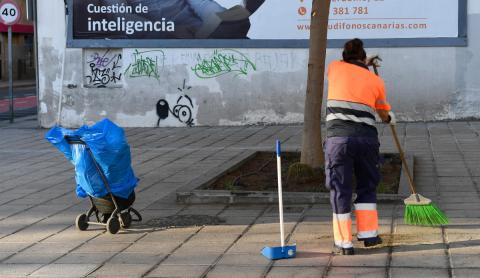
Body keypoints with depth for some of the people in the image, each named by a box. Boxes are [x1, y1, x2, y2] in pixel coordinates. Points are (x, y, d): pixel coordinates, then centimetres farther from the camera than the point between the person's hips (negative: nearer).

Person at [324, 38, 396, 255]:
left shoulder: (335, 67, 11)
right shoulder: (376, 81, 13)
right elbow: (384, 113, 28)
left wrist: (365, 63, 55)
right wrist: (390, 118, 52)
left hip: (338, 138, -1)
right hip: (367, 138, 1)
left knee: (340, 189, 6)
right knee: (367, 187, 20)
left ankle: (344, 243, 8)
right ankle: (369, 234, 22)